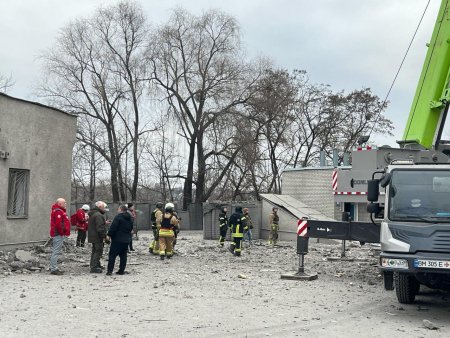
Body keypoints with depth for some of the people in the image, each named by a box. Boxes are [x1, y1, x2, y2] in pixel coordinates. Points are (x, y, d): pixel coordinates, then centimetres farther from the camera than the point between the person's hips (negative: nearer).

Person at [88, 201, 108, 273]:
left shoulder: (92, 214, 15)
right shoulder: (98, 215, -20)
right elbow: (100, 227, -25)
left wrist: (104, 222, 19)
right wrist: (104, 236, -20)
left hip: (93, 236, 11)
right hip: (97, 237, -11)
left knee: (95, 251, 21)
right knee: (98, 251, -6)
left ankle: (93, 265, 31)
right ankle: (94, 267, -8)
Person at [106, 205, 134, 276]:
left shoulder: (118, 217, -13)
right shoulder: (130, 218, 11)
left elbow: (113, 227, -16)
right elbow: (131, 229, 19)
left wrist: (109, 235, -9)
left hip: (117, 239, -7)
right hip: (126, 240, 7)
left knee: (112, 255, -1)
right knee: (123, 255, 11)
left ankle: (109, 270, -4)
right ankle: (121, 270, 11)